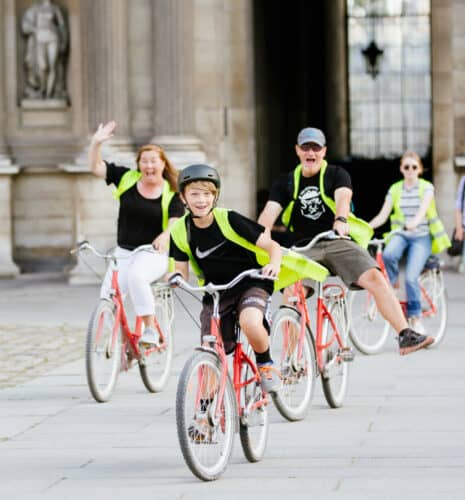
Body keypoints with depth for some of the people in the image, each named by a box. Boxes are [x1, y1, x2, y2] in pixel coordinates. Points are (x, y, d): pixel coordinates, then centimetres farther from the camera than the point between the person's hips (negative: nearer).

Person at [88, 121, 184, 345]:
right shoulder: (127, 179, 3)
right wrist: (96, 143, -14)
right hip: (124, 252, 4)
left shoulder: (171, 194, -4)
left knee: (136, 276, -35)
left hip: (154, 254, -4)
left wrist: (165, 236, -37)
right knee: (107, 298, -9)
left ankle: (150, 330, -28)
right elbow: (96, 167, 3)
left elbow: (175, 223, -15)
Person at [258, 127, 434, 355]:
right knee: (290, 292, -27)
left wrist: (340, 220, -38)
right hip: (305, 248, 1)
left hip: (339, 241, -1)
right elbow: (269, 212, -1)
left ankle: (405, 336, -27)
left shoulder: (336, 174, 8)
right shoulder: (286, 183, 13)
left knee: (374, 277, -25)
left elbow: (343, 196, -14)